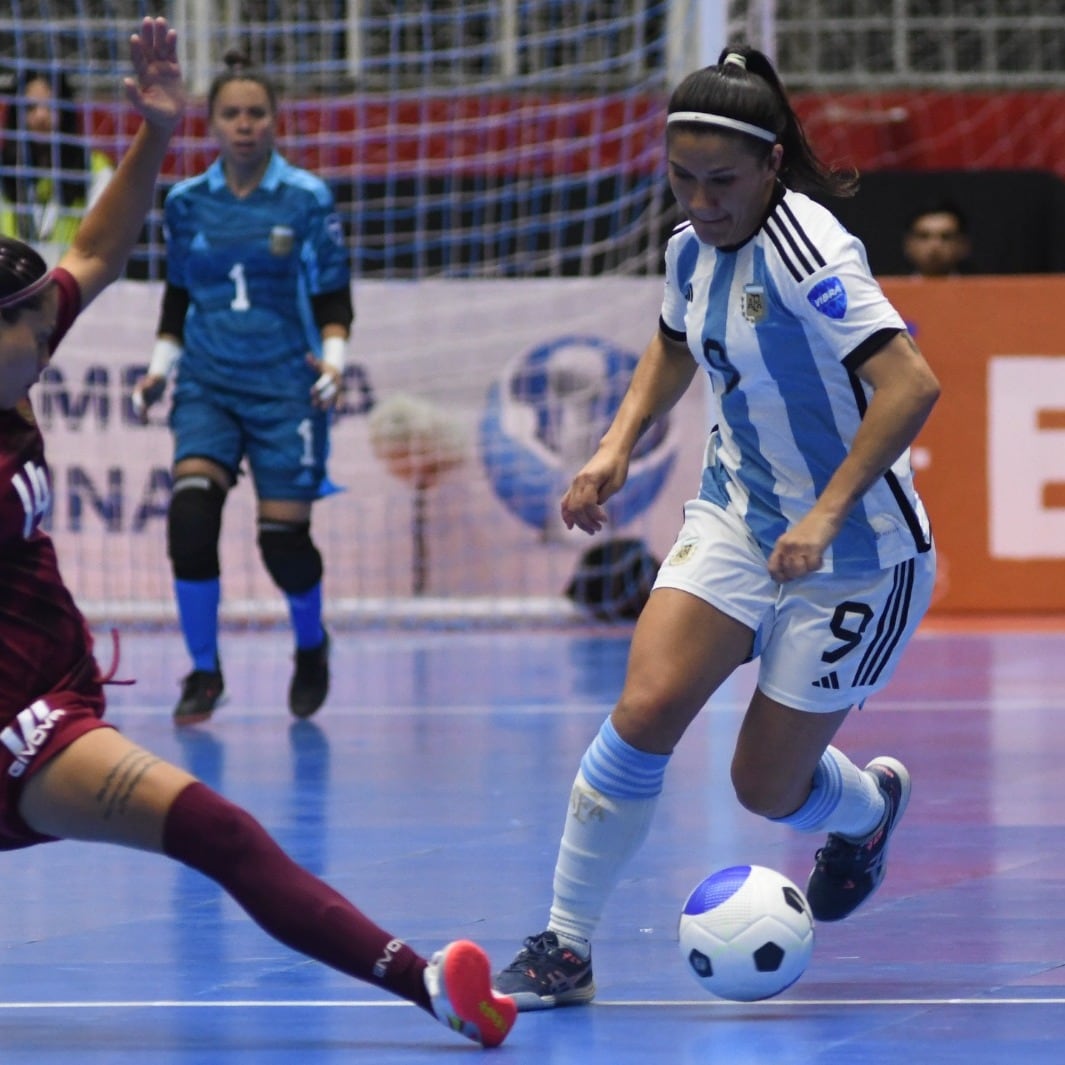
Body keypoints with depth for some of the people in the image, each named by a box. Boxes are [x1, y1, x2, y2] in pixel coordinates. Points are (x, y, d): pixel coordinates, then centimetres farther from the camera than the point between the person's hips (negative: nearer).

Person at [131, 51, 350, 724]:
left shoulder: (307, 199, -3)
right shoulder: (187, 202, 5)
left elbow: (333, 299, 1)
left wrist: (333, 361, -15)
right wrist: (162, 367, 4)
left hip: (284, 389, -2)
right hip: (207, 385, 2)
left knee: (284, 538, -4)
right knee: (191, 513, -19)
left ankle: (312, 646, 29)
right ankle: (204, 673, -4)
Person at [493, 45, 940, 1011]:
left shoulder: (804, 253, -26)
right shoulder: (694, 247, -2)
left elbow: (911, 385, -34)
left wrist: (827, 514, -36)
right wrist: (617, 446, 7)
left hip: (853, 558, -6)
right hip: (734, 520, 6)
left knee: (766, 788, 4)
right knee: (645, 709, -15)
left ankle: (870, 805, 42)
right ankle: (566, 948, -5)